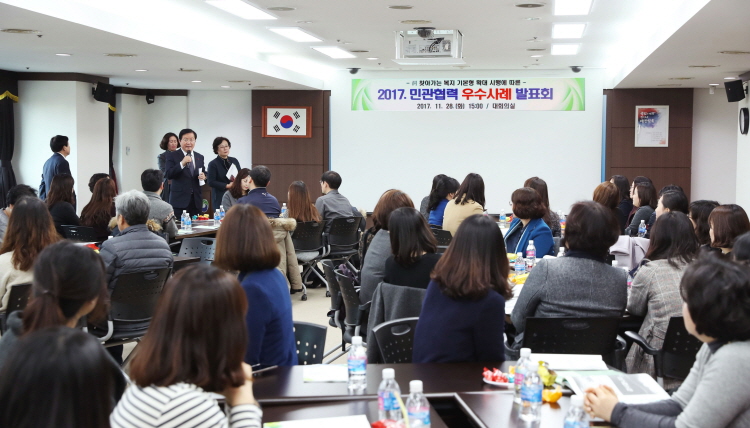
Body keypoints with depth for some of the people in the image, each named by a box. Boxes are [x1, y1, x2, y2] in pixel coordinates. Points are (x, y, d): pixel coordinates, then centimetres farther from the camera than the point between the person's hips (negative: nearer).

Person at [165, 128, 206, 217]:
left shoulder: (200, 157, 14)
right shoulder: (172, 156, 1)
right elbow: (168, 175, -10)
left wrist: (203, 176, -4)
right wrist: (182, 163, -22)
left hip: (196, 200, 4)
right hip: (179, 200, -4)